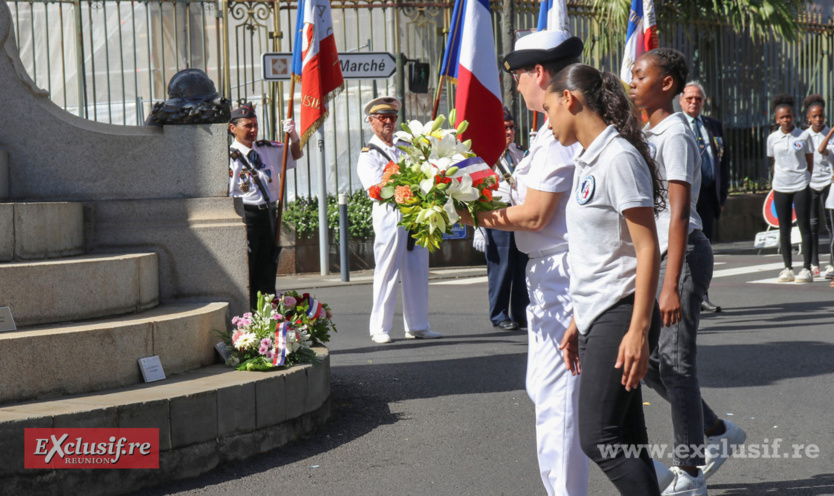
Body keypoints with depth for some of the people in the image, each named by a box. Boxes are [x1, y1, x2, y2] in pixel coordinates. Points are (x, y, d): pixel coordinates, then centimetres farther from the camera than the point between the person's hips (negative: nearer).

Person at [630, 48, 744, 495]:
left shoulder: (674, 136, -15)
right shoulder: (649, 134, 15)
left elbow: (679, 213, -22)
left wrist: (671, 286, -28)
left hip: (683, 256, -9)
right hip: (653, 257, 9)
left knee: (675, 362, -5)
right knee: (648, 358, 12)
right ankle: (716, 431, 26)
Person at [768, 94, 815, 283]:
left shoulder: (803, 136, 0)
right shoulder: (772, 138, 5)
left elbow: (810, 162, 6)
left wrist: (806, 180, 0)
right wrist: (777, 178, 5)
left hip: (801, 186, -2)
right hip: (780, 188, 2)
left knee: (804, 226, -1)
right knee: (784, 228, 4)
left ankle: (806, 269, 1)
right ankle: (788, 269, 10)